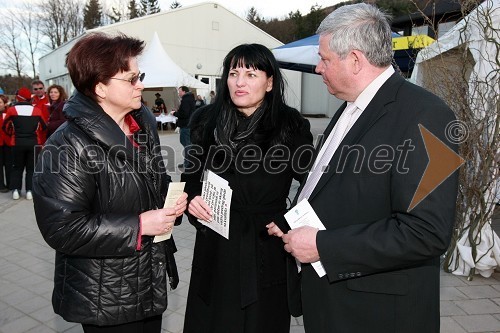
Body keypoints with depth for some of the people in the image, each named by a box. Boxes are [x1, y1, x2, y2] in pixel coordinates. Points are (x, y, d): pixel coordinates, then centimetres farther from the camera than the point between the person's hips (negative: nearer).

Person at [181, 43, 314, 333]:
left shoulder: (291, 127, -8)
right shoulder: (208, 122, 2)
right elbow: (191, 177, 13)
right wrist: (192, 199, -6)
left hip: (266, 251, -2)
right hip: (214, 250, 3)